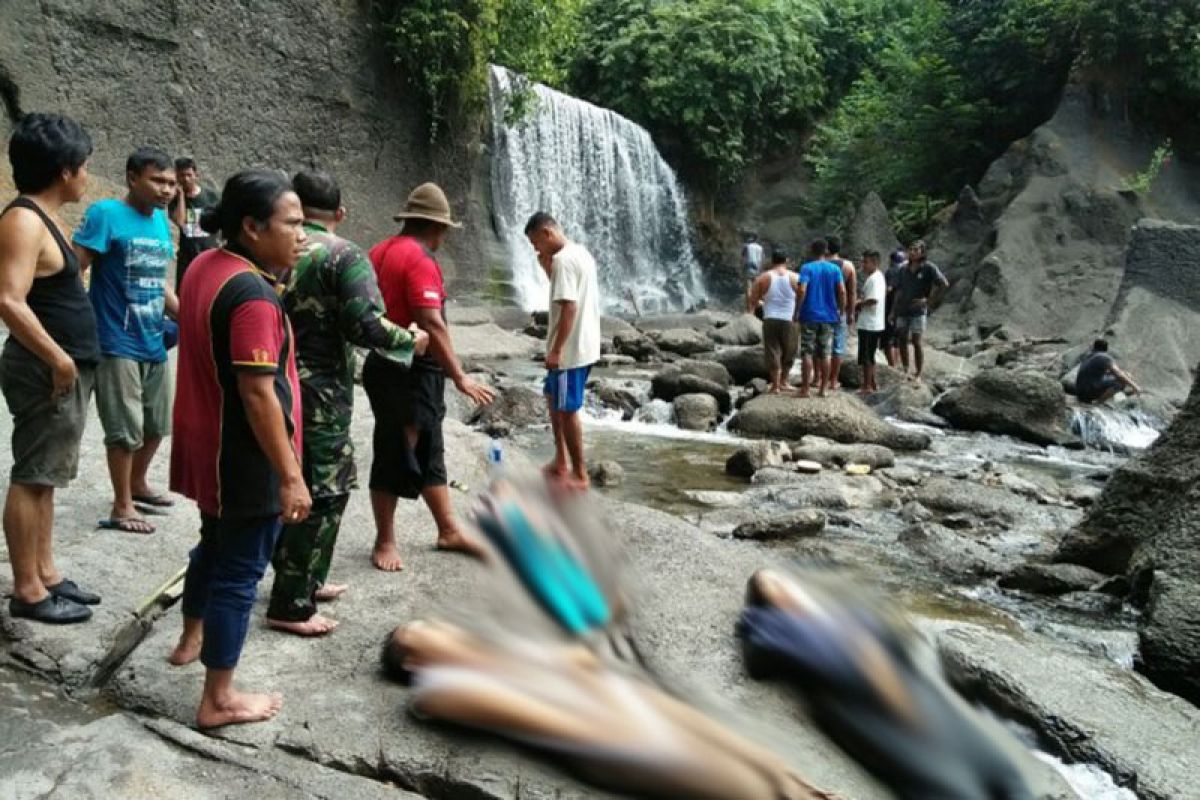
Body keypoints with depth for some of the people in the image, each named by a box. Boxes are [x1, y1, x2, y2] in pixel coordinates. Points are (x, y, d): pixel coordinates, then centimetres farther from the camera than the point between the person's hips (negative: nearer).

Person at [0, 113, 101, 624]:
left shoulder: (46, 217, 14)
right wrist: (58, 359, -20)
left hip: (66, 369, 10)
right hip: (47, 371, -10)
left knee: (45, 478, 15)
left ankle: (45, 573, 25)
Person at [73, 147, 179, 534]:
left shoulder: (162, 221, 9)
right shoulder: (106, 213, -12)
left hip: (154, 343, 7)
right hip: (118, 344, -7)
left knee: (157, 424, 18)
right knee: (125, 430, 1)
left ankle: (138, 485, 39)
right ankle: (121, 507, 16)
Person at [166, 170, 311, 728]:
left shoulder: (205, 266, 5)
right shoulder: (253, 295, -26)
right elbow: (257, 393, -27)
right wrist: (290, 475, -23)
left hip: (208, 448, 10)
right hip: (245, 460, -10)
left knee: (215, 545, 28)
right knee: (239, 571, 2)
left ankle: (192, 638, 49)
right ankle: (218, 699, 15)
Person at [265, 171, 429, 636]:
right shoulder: (344, 255, -12)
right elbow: (364, 325, -22)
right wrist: (411, 340, -5)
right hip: (319, 392, -7)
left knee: (295, 485, 20)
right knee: (323, 493, 2)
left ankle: (305, 579, 34)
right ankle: (290, 606, 7)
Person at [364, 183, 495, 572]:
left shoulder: (380, 252, 12)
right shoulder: (419, 260, -17)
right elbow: (432, 324, -25)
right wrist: (459, 377, -23)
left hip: (388, 364, 10)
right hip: (410, 372, -10)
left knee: (428, 454, 15)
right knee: (396, 457, 2)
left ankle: (448, 531, 24)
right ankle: (385, 542, 14)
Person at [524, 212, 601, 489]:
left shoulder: (563, 259, -19)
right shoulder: (581, 252, 12)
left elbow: (569, 308, -24)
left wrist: (555, 350, -21)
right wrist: (549, 269, 8)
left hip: (571, 350, -10)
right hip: (584, 346, 10)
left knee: (567, 410, 0)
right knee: (553, 398, 22)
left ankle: (580, 475, 9)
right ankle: (561, 462, 28)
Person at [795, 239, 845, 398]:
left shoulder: (807, 268, -4)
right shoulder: (835, 269, 4)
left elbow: (802, 290, -17)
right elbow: (842, 292, -4)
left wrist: (797, 310, -8)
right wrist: (840, 312, 6)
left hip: (809, 316, -3)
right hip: (828, 317, 3)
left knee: (807, 353, 0)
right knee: (824, 355, 9)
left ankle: (805, 389, -2)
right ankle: (822, 389, 12)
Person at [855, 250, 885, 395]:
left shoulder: (874, 279, -16)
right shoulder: (876, 277, 16)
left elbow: (873, 300, -25)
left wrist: (858, 303, -12)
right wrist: (860, 303, 8)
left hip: (869, 324, -10)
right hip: (871, 323, 10)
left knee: (866, 357, -5)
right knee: (869, 356, 17)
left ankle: (867, 386, 0)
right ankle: (872, 384, 23)